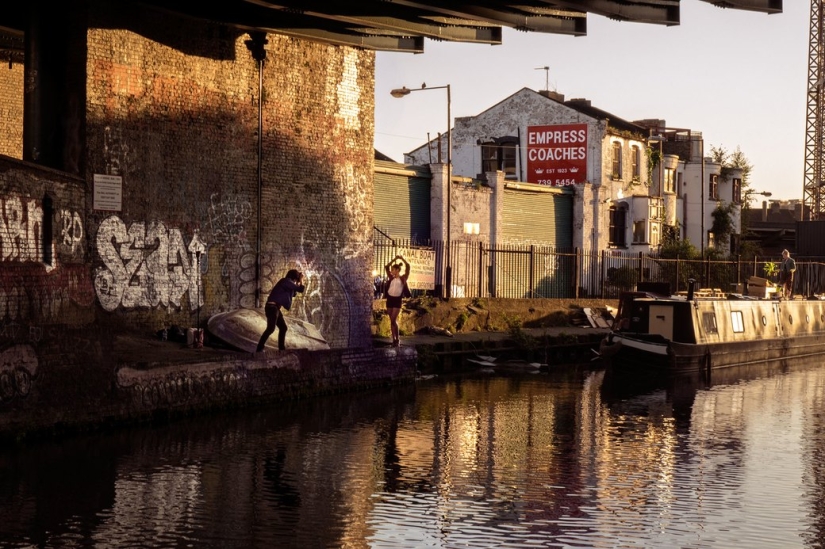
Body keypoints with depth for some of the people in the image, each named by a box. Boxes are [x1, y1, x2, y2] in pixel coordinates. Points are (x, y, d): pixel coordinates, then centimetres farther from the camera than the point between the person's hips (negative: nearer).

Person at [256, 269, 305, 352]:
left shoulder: (286, 283, 19)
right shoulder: (286, 281, -10)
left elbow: (293, 293, 31)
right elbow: (301, 289, -12)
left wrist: (298, 283, 22)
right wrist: (301, 280, 5)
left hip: (275, 308, 10)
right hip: (272, 307, -10)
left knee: (283, 327, 14)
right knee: (271, 328, -20)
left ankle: (282, 348, 20)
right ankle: (259, 349, -23)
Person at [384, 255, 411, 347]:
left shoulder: (403, 278, 0)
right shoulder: (391, 278, 11)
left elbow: (408, 266, -7)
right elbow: (386, 267, 11)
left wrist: (401, 259, 1)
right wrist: (394, 259, 12)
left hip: (397, 300, -5)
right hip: (389, 299, 5)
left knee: (393, 320, -12)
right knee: (392, 321, 6)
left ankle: (397, 339, -2)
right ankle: (394, 340, 10)